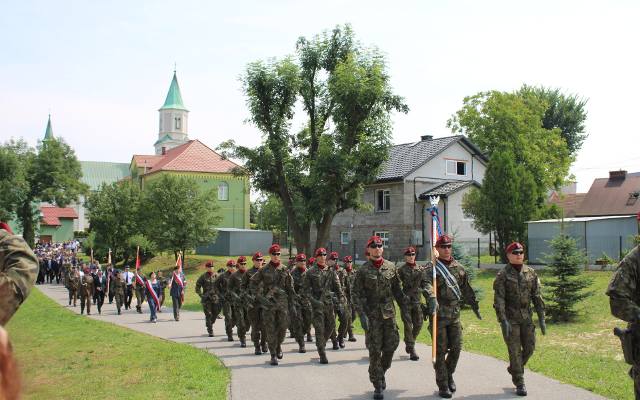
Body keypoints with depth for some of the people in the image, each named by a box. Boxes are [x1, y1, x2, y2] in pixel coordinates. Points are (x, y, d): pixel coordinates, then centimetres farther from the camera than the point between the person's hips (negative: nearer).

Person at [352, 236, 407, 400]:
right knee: (375, 351, -1)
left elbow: (398, 290, 12)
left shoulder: (391, 267, 6)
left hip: (389, 313, 3)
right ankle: (377, 386, 7)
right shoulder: (362, 271, -4)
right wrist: (362, 314, -16)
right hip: (372, 315, -3)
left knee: (391, 345, 4)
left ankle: (382, 372, 31)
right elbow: (357, 294, -6)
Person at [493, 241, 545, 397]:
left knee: (529, 348, 7)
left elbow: (537, 297, 7)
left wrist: (541, 318, 3)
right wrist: (503, 320, -21)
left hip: (526, 316, 4)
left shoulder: (531, 273, 5)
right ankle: (519, 383, 8)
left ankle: (513, 368, 33)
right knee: (515, 350, -2)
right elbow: (498, 299, -13)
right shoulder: (503, 275, -9)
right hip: (510, 317, -4)